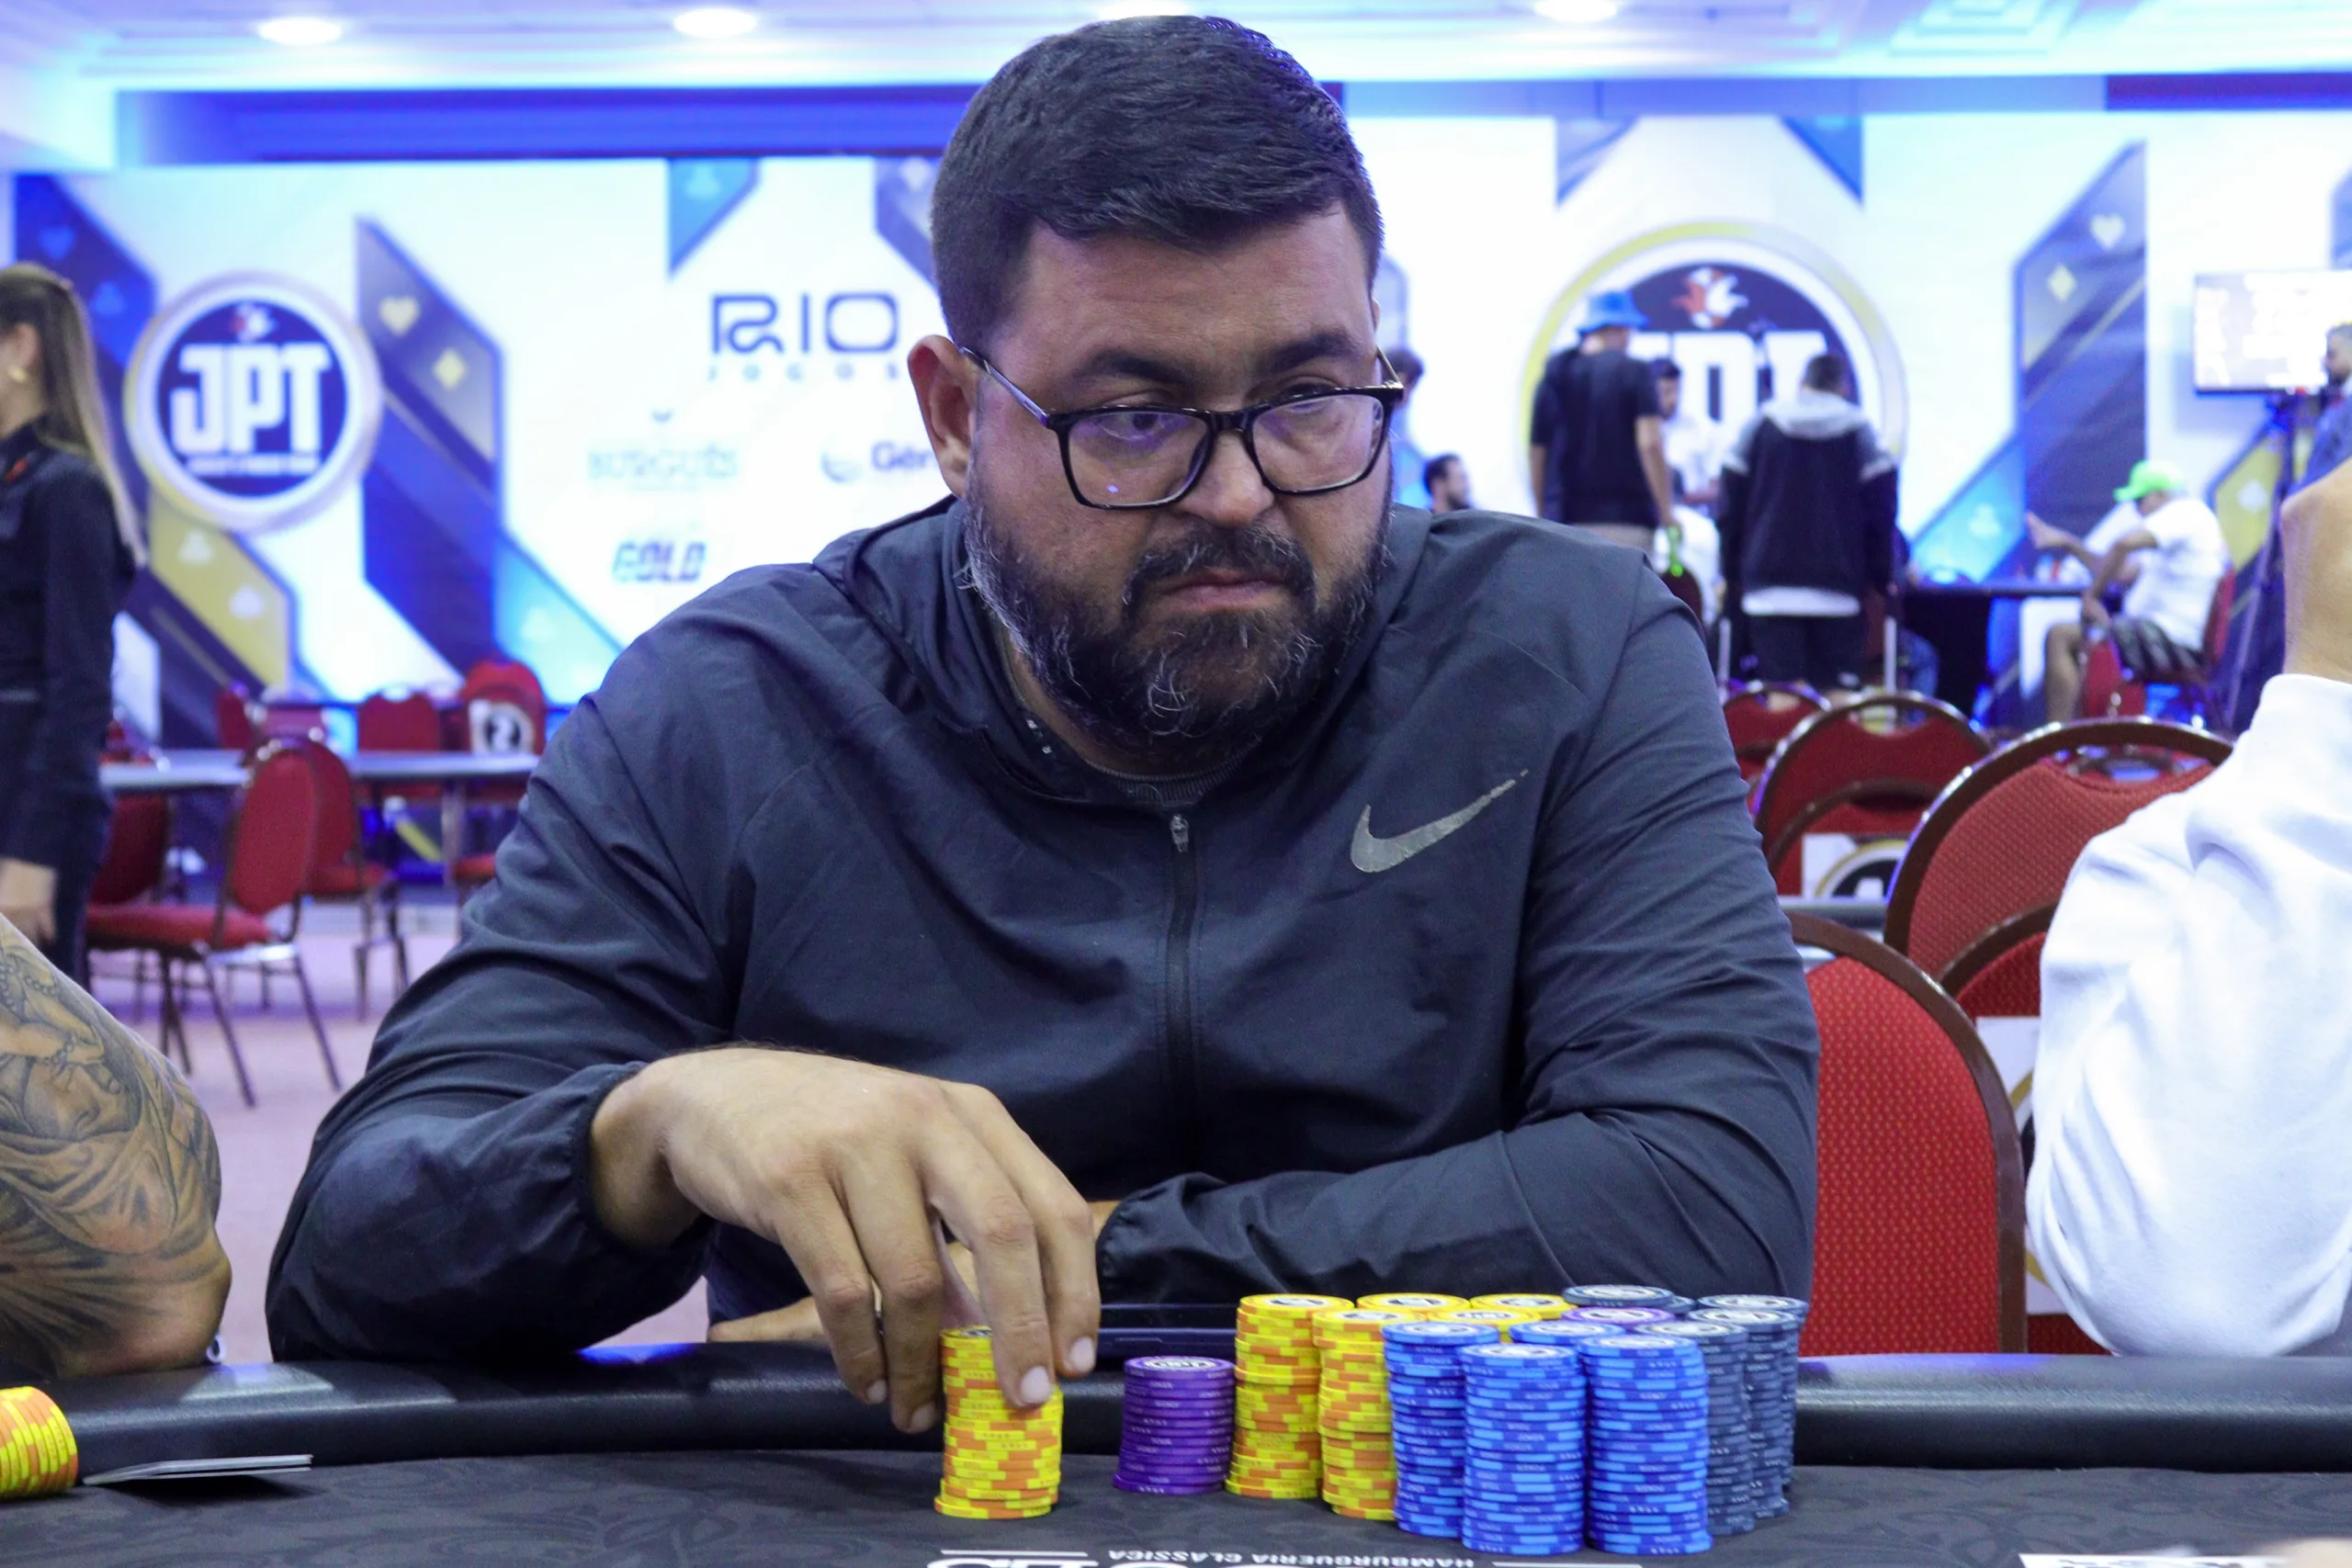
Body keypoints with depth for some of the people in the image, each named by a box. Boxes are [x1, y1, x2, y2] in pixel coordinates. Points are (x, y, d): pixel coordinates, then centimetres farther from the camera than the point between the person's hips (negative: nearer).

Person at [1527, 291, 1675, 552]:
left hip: (1566, 520, 4)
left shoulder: (1554, 374, 8)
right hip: (1626, 519, -4)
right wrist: (1667, 514, -10)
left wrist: (1543, 515, 19)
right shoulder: (1634, 373, -4)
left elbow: (1536, 450, 10)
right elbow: (1650, 443, -13)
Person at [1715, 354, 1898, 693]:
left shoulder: (1760, 424, 7)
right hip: (1836, 587, -1)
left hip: (1770, 587, 1)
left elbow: (1729, 508, 8)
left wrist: (1730, 573, 14)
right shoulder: (1859, 430, 4)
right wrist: (1882, 576, 11)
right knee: (1837, 691, 1)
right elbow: (1880, 512, 2)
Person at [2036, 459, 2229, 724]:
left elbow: (2125, 543, -26)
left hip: (2173, 641, -11)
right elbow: (2121, 573, 23)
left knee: (2060, 637, -14)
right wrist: (2067, 543, 19)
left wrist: (2092, 595, -19)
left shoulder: (2186, 511, -9)